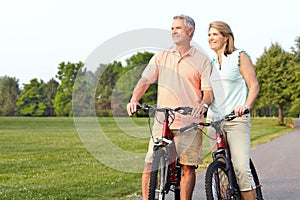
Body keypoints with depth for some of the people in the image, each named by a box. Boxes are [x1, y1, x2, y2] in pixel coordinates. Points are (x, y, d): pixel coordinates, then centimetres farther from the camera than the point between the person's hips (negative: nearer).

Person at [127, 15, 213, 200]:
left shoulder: (202, 60, 6)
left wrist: (203, 104, -21)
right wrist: (134, 100, -15)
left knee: (188, 167, 2)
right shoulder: (161, 57, 12)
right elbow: (145, 80, 3)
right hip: (163, 121, 2)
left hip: (190, 122, -1)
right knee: (150, 165, -4)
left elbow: (208, 90, 1)